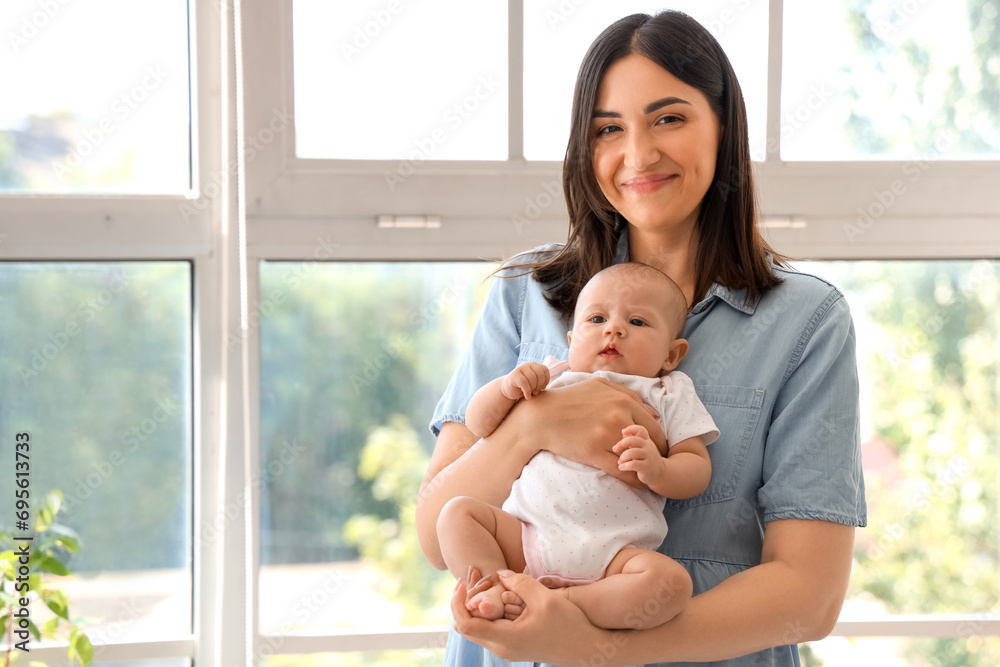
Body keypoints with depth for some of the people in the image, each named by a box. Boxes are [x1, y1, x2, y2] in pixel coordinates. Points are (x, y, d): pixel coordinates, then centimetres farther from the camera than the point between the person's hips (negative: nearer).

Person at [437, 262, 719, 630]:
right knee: (458, 511, -15)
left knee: (670, 581, -31)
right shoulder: (547, 380, 19)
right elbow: (478, 424, 18)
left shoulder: (668, 396, 15)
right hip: (526, 537, 2)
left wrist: (658, 470, -16)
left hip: (610, 553, -2)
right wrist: (507, 387, -2)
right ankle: (495, 585, -28)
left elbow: (697, 470, 7)